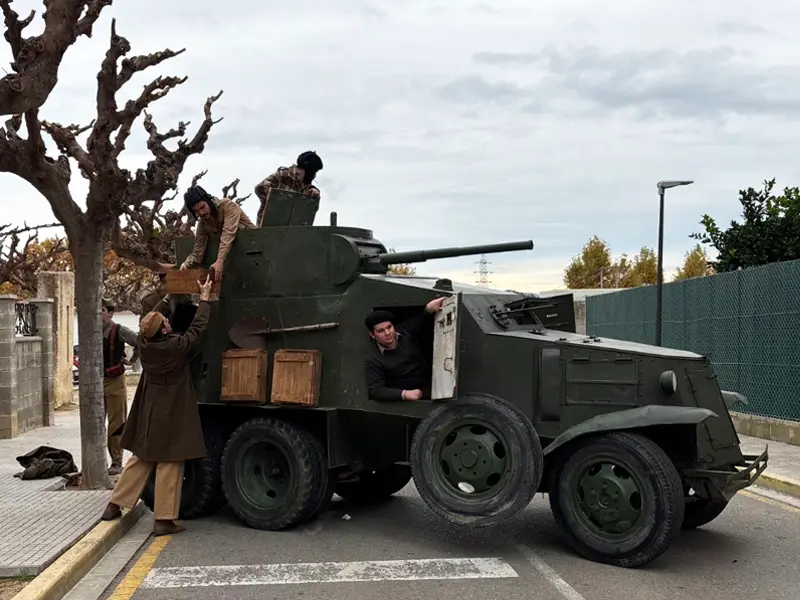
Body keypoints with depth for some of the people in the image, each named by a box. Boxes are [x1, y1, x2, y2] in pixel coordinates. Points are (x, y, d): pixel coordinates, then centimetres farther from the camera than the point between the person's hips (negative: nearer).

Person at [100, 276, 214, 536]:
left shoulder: (144, 343, -5)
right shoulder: (177, 347, -20)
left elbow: (153, 316, 14)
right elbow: (197, 328, -7)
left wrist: (169, 297, 22)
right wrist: (205, 299, 3)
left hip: (148, 413, 6)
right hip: (172, 415, -6)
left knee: (141, 459, 19)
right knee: (169, 464, 0)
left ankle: (115, 505, 23)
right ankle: (164, 519, 3)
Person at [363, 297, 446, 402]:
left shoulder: (406, 330, -2)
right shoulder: (372, 359, -13)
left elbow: (422, 318, 12)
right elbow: (375, 390, -19)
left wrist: (429, 308, -14)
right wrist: (404, 394, -31)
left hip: (428, 387, 4)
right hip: (402, 398, -4)